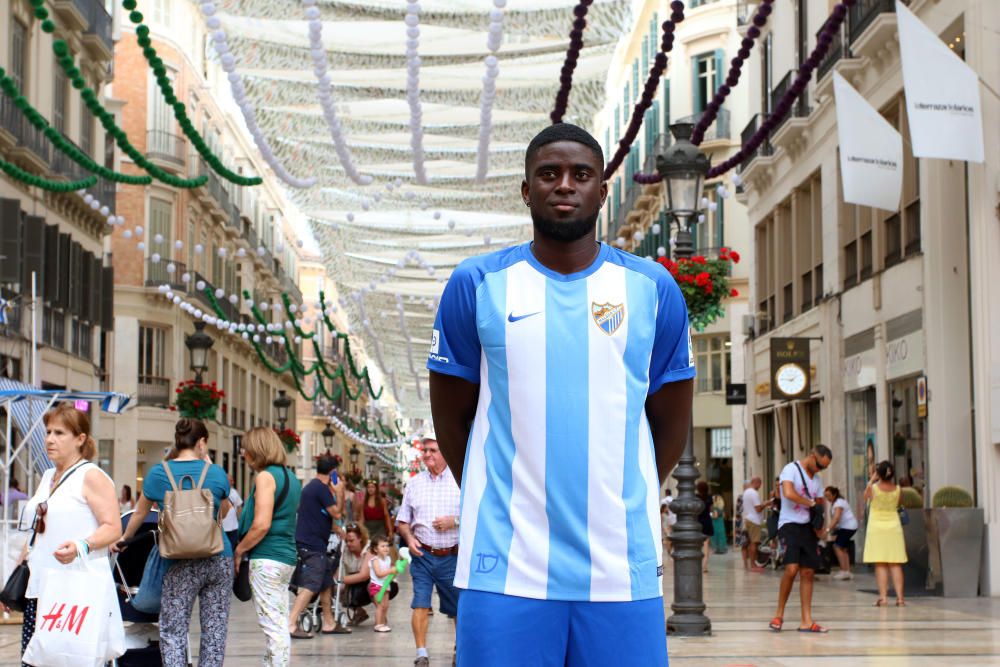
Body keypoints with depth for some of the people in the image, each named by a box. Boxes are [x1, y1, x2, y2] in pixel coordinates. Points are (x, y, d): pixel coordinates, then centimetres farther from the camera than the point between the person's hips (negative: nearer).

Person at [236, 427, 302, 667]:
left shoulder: (266, 476, -11)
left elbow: (261, 524, -20)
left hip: (266, 558, -9)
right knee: (279, 625, 11)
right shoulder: (290, 477, 16)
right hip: (287, 555, 9)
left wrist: (239, 550, -7)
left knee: (273, 626, -9)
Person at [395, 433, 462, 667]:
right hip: (422, 554, 1)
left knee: (456, 606, 9)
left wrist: (455, 521, -14)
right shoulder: (415, 483, 9)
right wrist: (409, 537, -6)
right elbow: (402, 520, 13)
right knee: (420, 604, -9)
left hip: (451, 556, -1)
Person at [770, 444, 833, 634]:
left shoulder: (816, 478, 18)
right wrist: (810, 502, -9)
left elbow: (820, 504, 24)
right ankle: (779, 615, -5)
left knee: (808, 572, 3)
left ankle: (807, 621, 5)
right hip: (790, 525, -7)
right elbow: (789, 493, -23)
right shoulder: (791, 469, -7)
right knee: (792, 568, -20)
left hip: (808, 526, 7)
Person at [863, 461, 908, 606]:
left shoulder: (873, 488, -10)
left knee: (880, 565, -1)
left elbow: (865, 496, 12)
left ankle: (883, 596, -8)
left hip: (877, 527, -2)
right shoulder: (897, 489, -3)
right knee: (895, 565, 3)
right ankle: (900, 597, -3)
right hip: (894, 527, 2)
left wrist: (872, 479, 16)